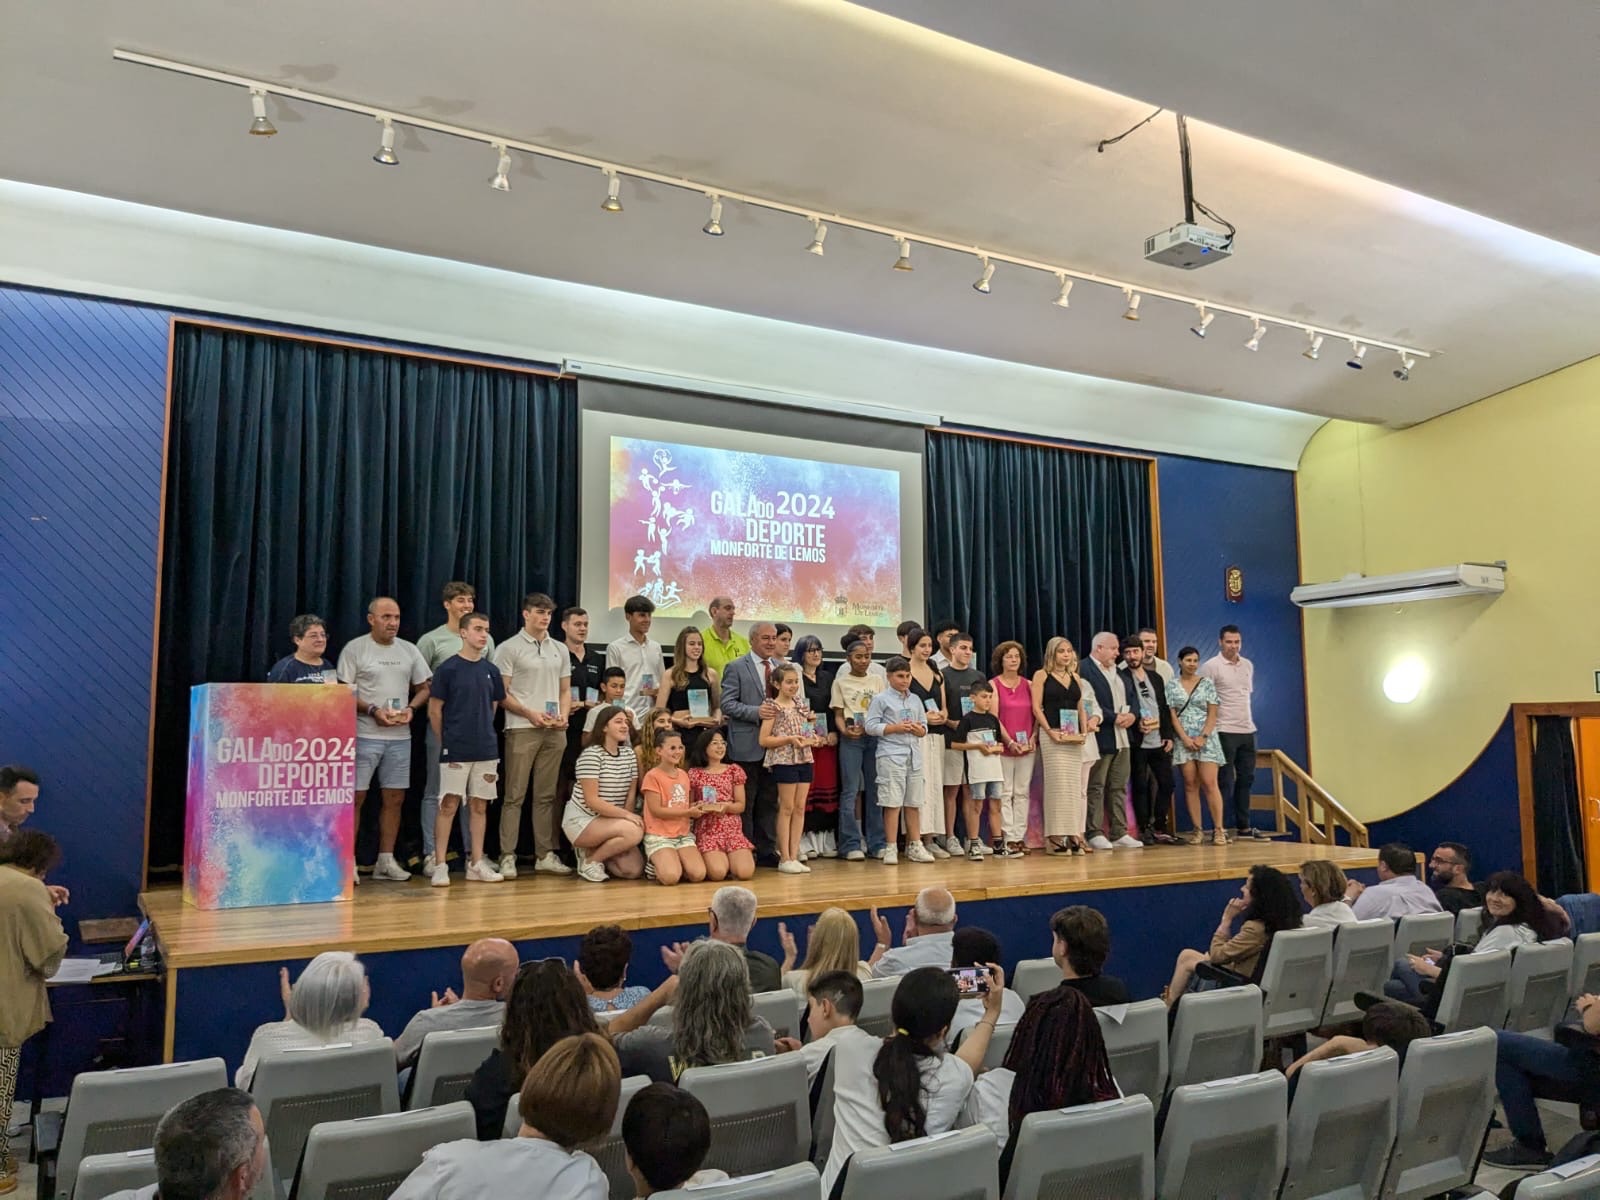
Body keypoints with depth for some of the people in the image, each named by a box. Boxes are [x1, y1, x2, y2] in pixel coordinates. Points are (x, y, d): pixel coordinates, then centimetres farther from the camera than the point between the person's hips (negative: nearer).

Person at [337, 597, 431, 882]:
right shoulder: (355, 648, -3)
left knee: (394, 798, 7)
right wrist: (373, 710, -17)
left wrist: (411, 708, -4)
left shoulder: (409, 650, 11)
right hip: (364, 735, -5)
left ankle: (386, 861, 15)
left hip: (400, 736, 5)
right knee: (355, 797, -3)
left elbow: (424, 688, 15)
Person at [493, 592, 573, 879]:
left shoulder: (560, 650, 15)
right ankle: (508, 856, 1)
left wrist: (564, 715, 1)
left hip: (555, 731, 5)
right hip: (521, 729, -5)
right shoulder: (510, 649, -1)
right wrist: (529, 713, -13)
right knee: (515, 795, -3)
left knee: (547, 795, 9)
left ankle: (546, 854, 14)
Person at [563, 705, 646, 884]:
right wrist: (627, 815, -24)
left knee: (634, 869, -9)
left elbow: (631, 795, 4)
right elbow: (592, 800, -20)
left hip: (610, 822, 7)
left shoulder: (629, 754, 6)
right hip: (582, 820, -7)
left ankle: (594, 850, 16)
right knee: (634, 832, -29)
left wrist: (628, 818, -12)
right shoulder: (591, 754, -16)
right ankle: (590, 860, -7)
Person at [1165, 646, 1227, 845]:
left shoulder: (1207, 684, 6)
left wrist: (1203, 737, -10)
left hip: (1206, 739, -1)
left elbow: (1213, 714, 1)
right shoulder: (1172, 686, 6)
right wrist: (1185, 738, -9)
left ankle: (1218, 829, -7)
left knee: (1209, 783, -8)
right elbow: (1172, 715, 1)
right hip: (1183, 740, 1)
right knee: (1190, 784, 1)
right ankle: (1197, 829, 5)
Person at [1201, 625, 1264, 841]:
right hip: (1225, 731, -6)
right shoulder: (1211, 667, -8)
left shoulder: (1248, 665, 11)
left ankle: (1243, 826, 20)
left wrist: (1247, 719, 15)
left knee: (1246, 779, 11)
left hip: (1247, 730, 6)